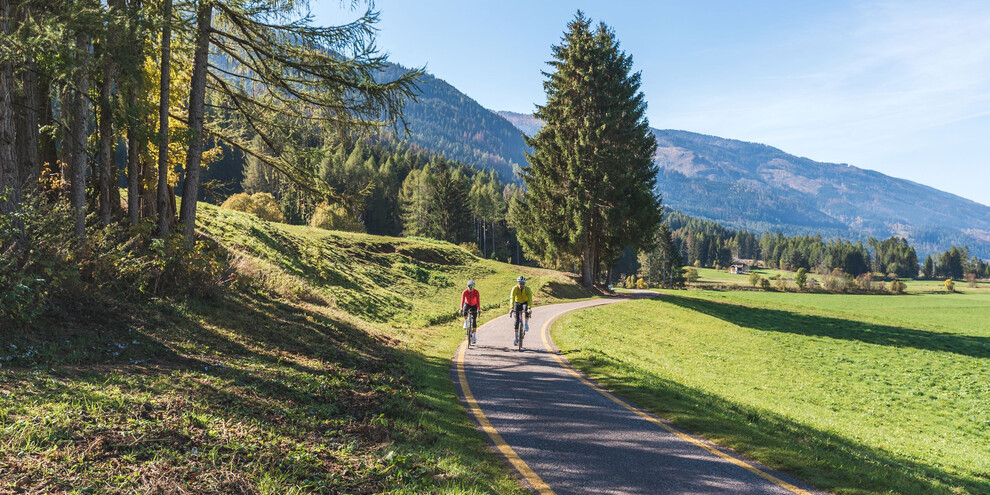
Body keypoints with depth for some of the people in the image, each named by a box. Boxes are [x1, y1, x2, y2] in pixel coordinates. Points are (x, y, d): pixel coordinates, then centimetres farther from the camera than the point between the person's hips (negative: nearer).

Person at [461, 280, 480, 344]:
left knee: (474, 320, -10)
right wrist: (461, 309, -42)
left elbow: (478, 301, -31)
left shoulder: (476, 292, -26)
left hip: (474, 305, 0)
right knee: (465, 311, -36)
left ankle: (474, 335, -4)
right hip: (467, 304, 1)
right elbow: (462, 300, -31)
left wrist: (478, 309, -42)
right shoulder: (465, 292, -25)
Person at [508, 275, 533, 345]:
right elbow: (512, 298, -35)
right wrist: (512, 308, -49)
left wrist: (529, 308, -52)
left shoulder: (528, 289, -25)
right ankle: (516, 339, 2)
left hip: (525, 302, 0)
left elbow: (530, 299, -36)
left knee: (526, 308, -37)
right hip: (517, 303, 1)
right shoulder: (515, 288, -25)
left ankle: (526, 324, -16)